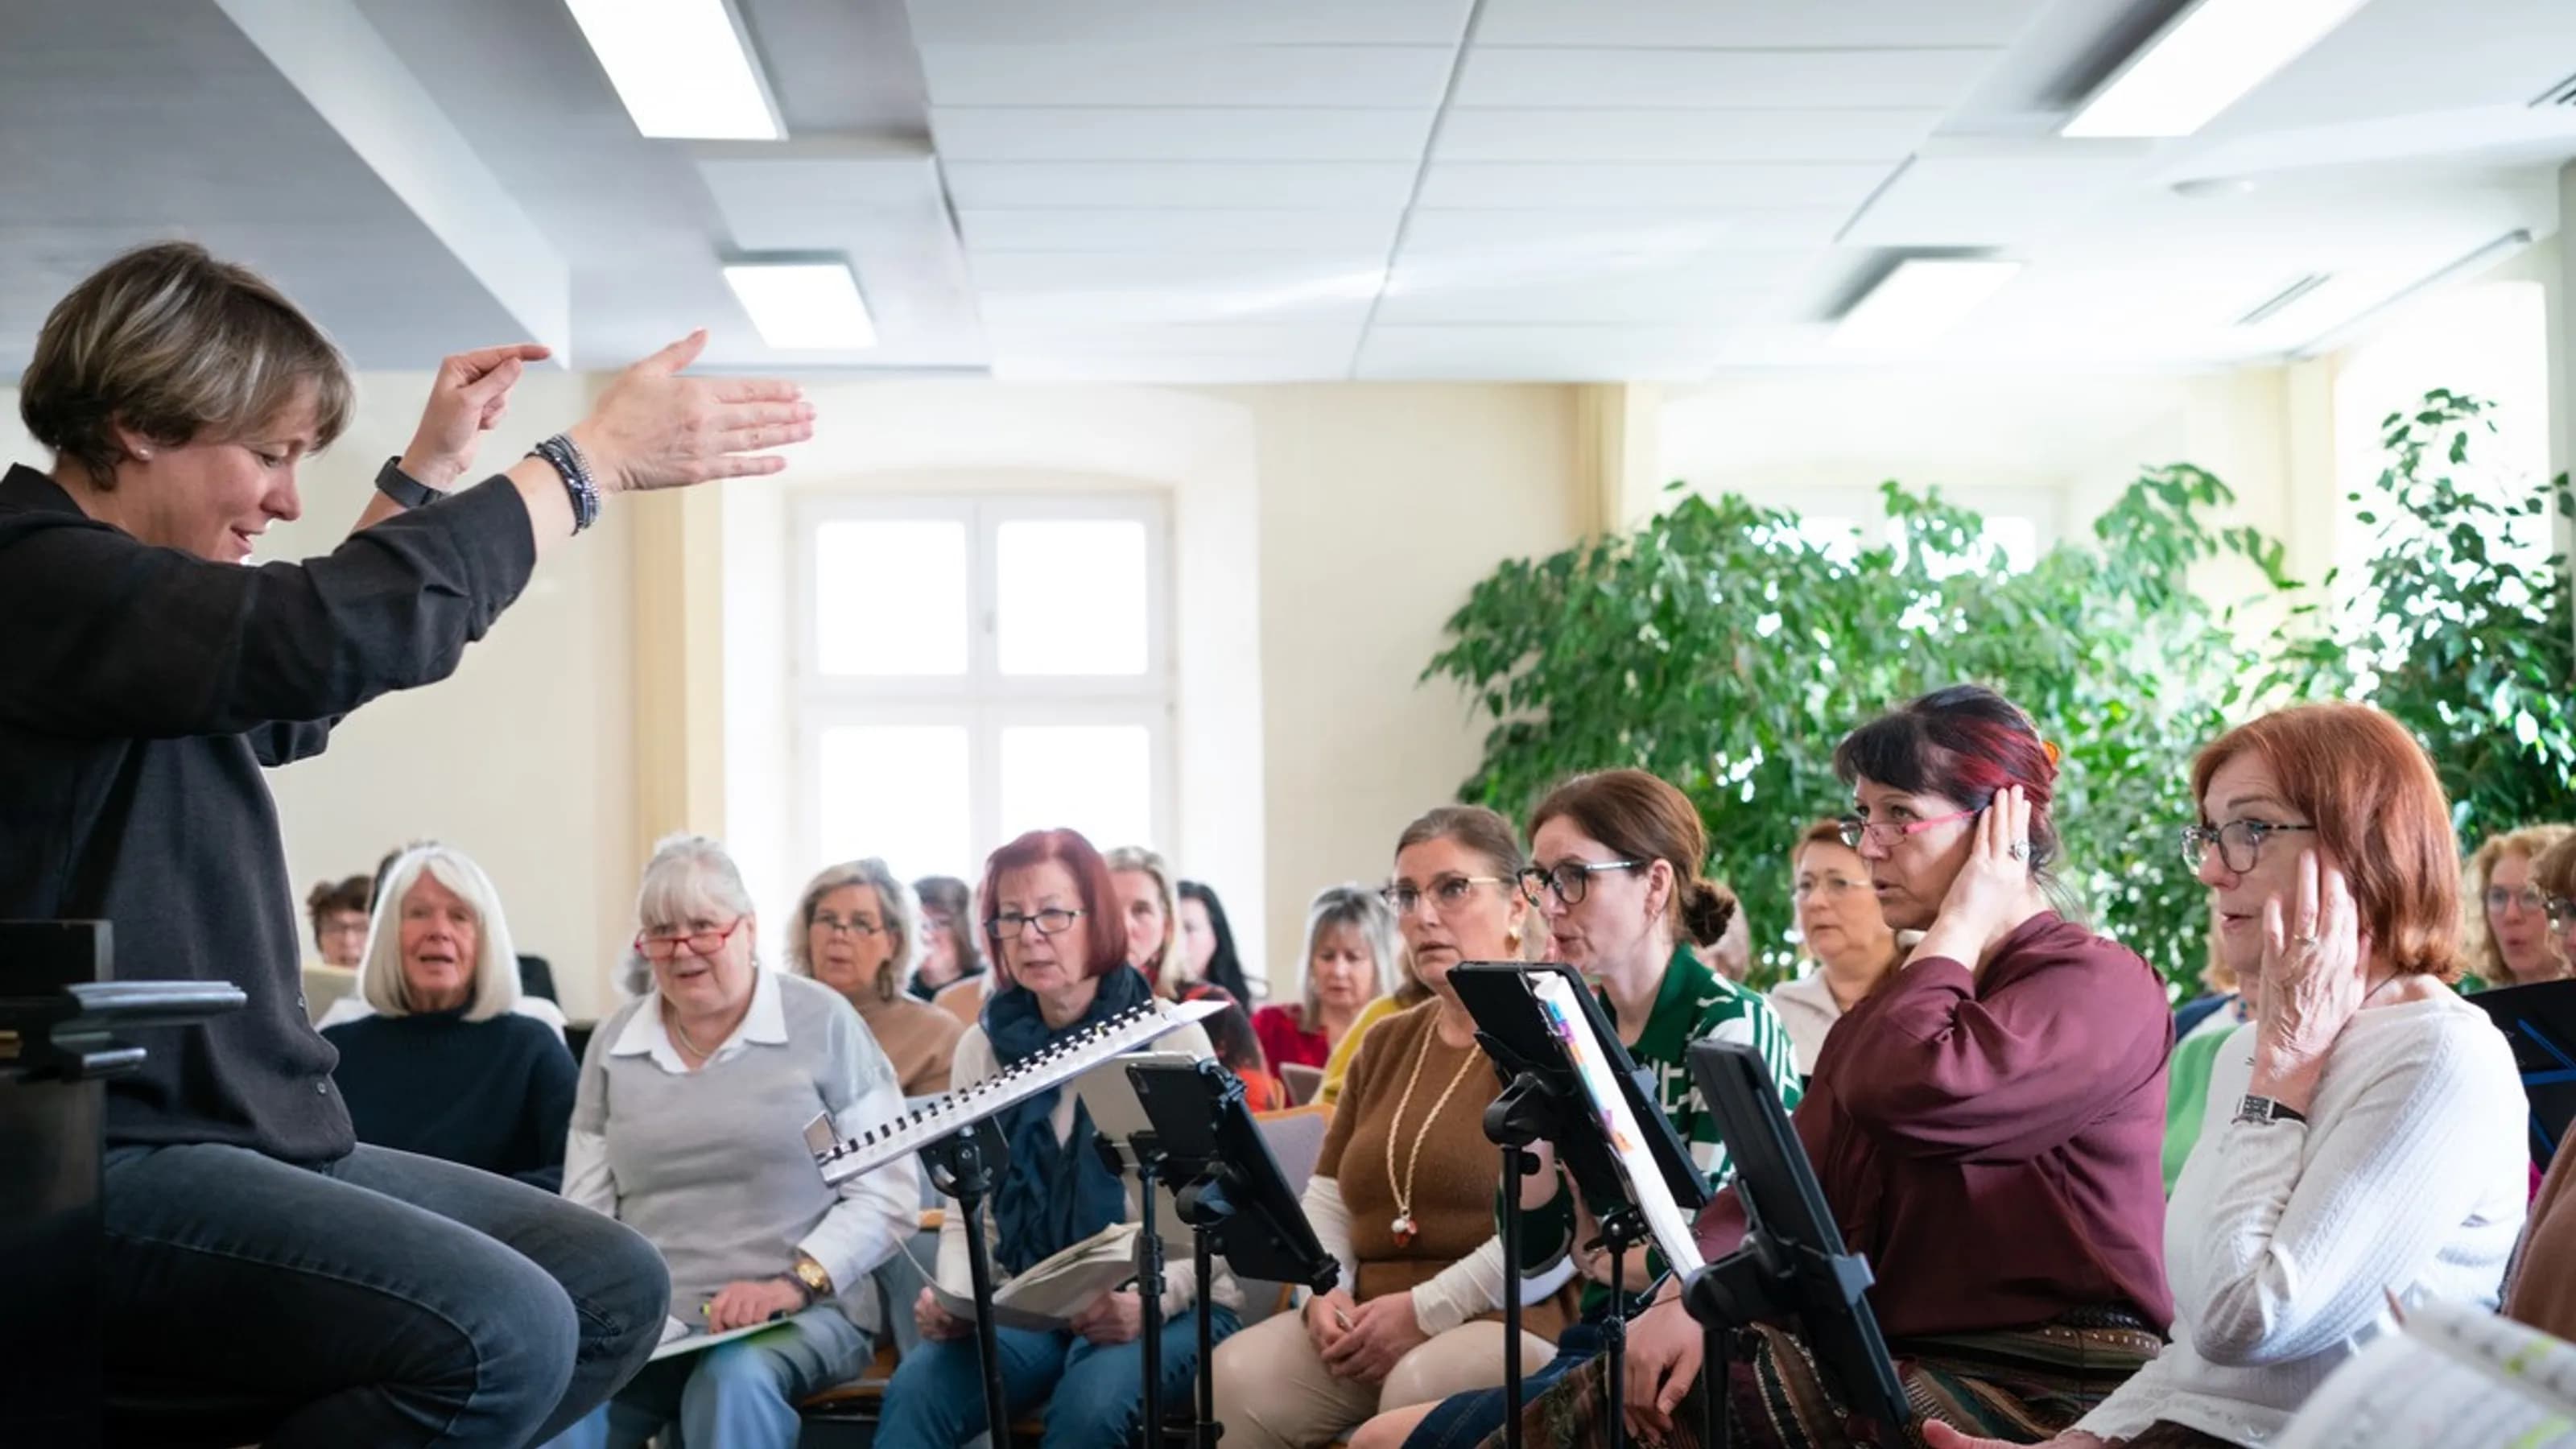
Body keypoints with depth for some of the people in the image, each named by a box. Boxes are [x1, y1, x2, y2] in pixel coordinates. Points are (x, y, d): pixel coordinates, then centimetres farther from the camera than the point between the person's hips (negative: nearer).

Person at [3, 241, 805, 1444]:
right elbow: (335, 633, -29)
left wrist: (425, 473, 34)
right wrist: (596, 458, -18)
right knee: (499, 1335, -29)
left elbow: (287, 706, 38)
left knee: (613, 1288, 3)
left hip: (249, 1133, 11)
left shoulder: (110, 584, 18)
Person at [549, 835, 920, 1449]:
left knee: (735, 1380, -35)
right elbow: (586, 1210, 14)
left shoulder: (821, 1021, 1)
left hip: (804, 1315, -2)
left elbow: (888, 1192, -1)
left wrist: (796, 1284, -16)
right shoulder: (615, 1041, 12)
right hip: (650, 1319, 3)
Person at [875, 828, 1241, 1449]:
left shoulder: (1171, 1038, -3)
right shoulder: (983, 1047, 8)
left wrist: (1151, 1299, -25)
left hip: (1168, 1308, -3)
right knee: (914, 1393, -27)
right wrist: (953, 1298, -13)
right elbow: (965, 1216, 8)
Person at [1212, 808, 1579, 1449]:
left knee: (1417, 1388, -37)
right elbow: (1328, 1197, 20)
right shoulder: (1387, 1043, 22)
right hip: (1370, 1324, 6)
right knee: (1236, 1377, -21)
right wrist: (1325, 1290, -1)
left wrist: (1426, 1311, -17)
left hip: (1506, 1322, -6)